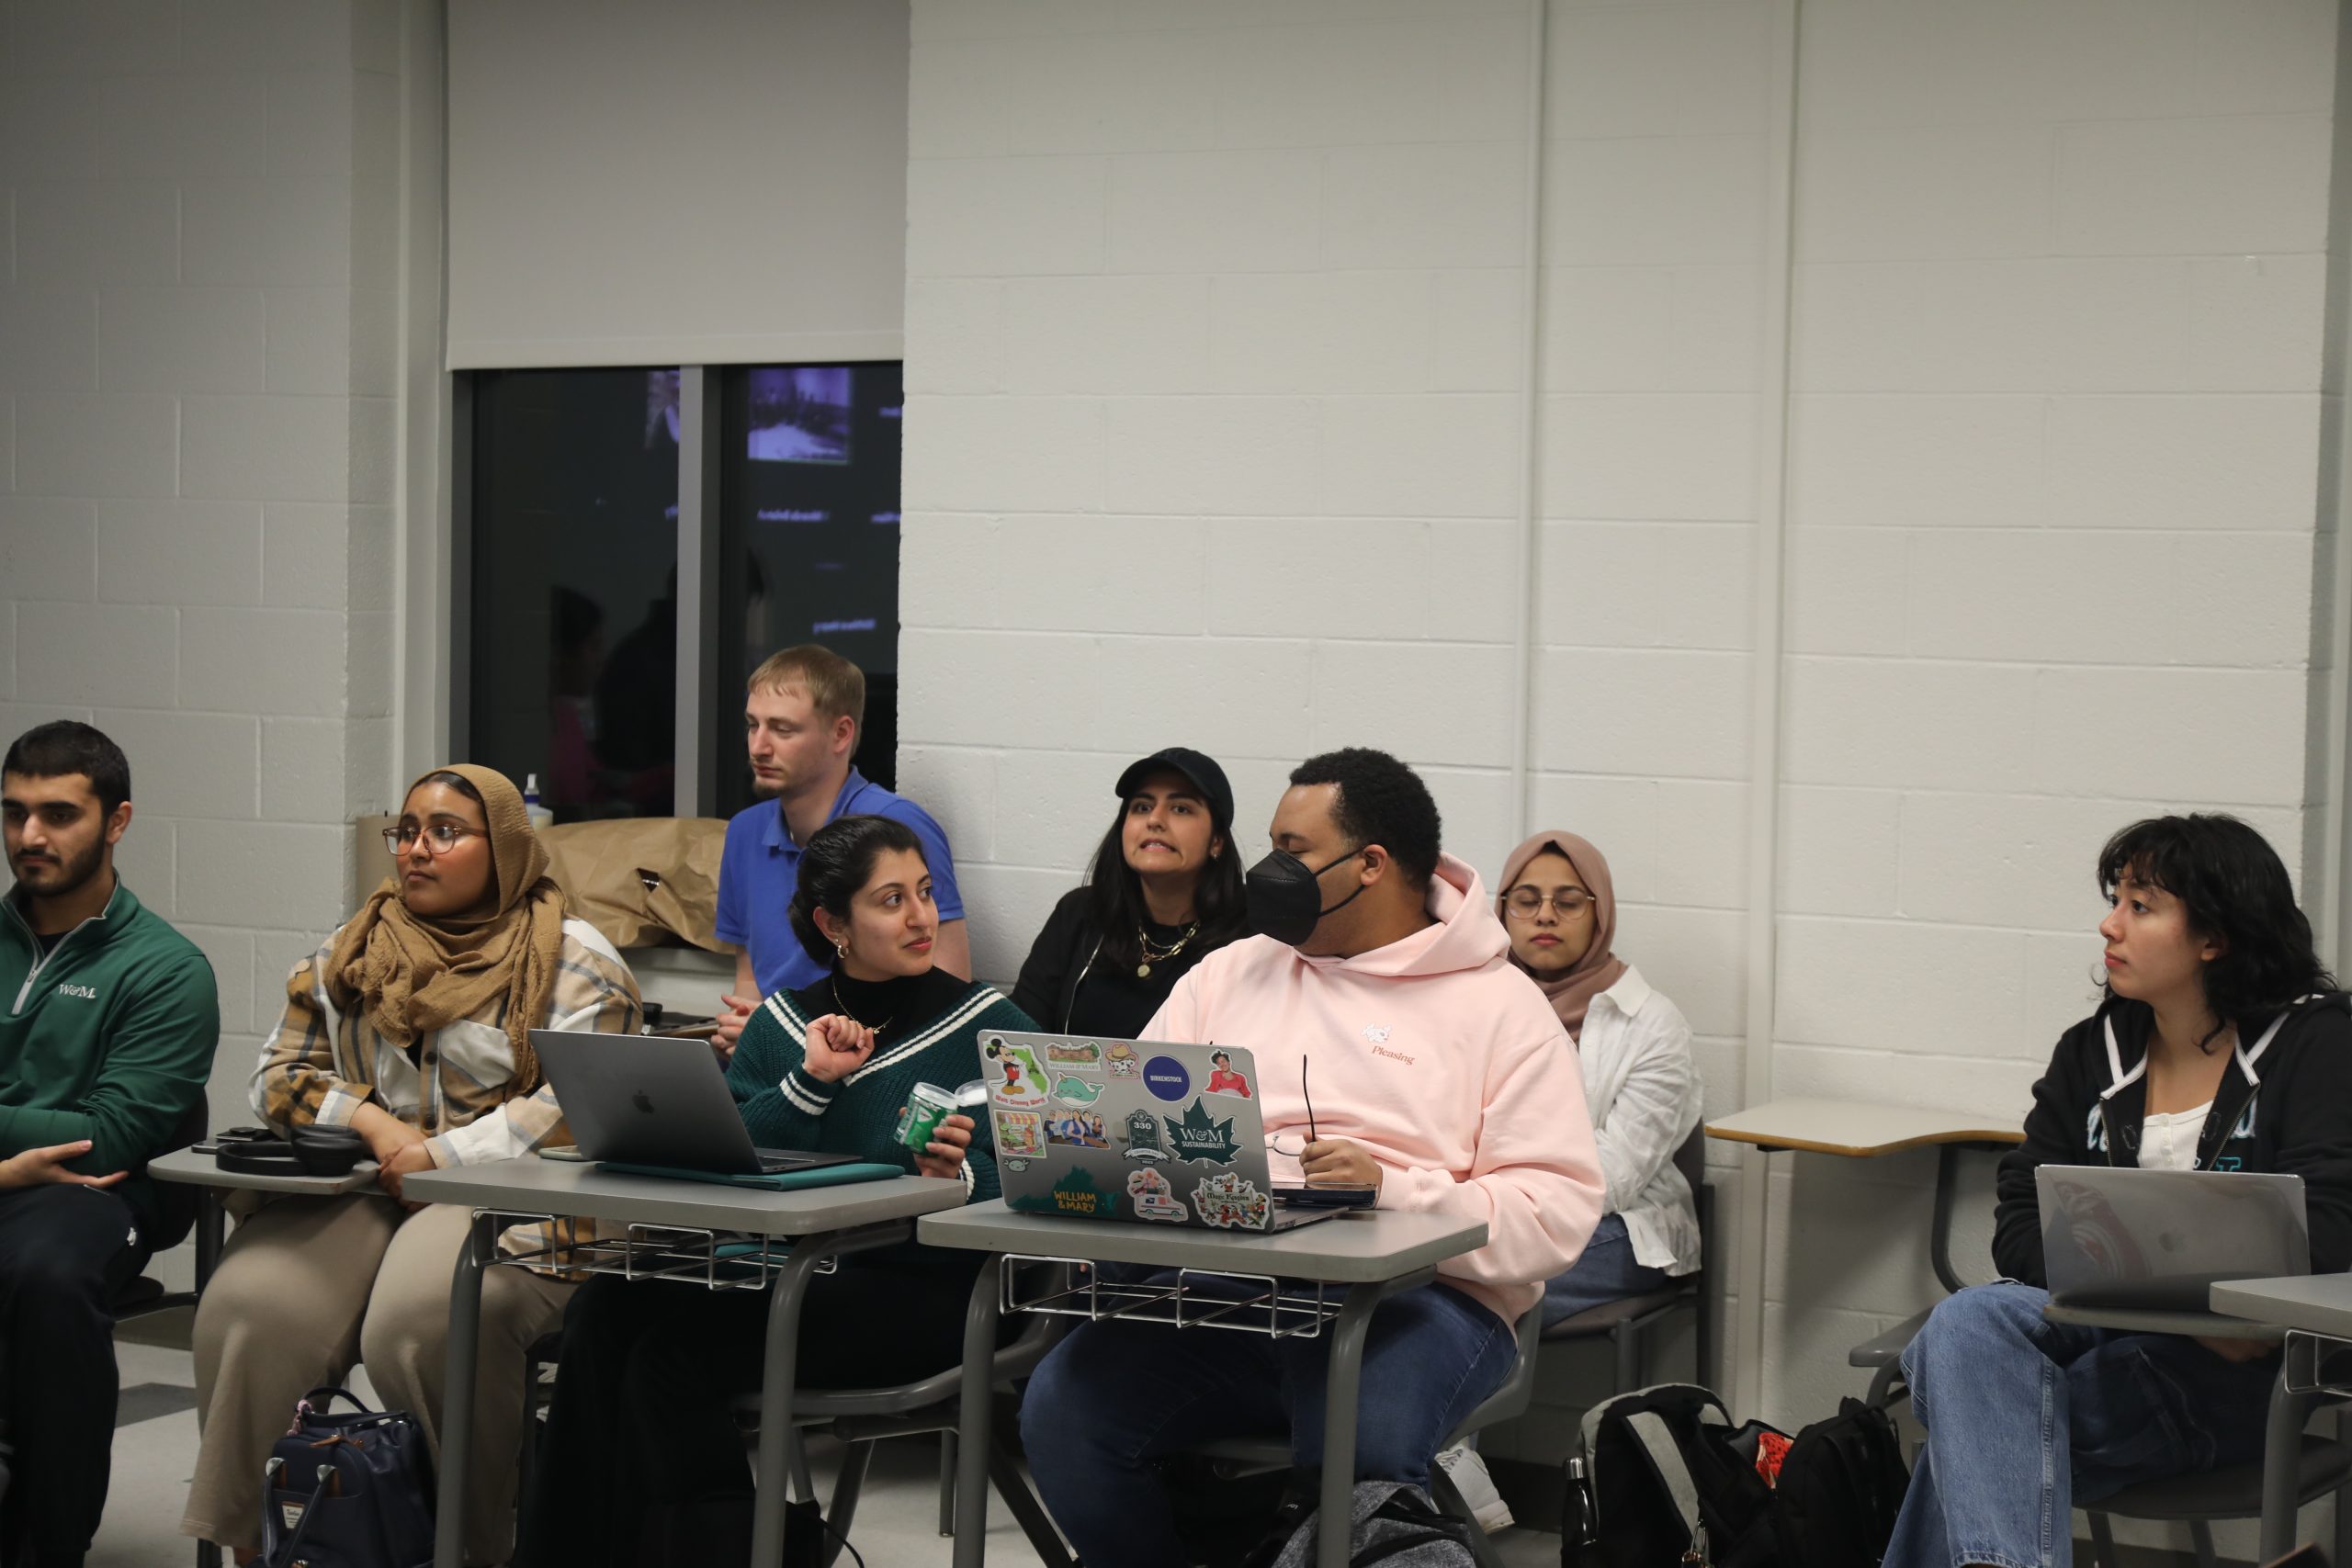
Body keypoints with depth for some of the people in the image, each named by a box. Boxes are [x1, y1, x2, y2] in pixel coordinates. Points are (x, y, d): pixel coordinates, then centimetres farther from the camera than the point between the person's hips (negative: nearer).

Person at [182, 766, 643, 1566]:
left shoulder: (573, 962, 5)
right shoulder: (349, 954, 21)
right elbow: (280, 1075, 17)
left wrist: (441, 1154, -14)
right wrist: (370, 1120, -3)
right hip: (357, 1192, 4)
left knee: (420, 1320, -36)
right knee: (246, 1311, -26)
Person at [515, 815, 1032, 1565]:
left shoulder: (992, 1026, 3)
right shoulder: (779, 1024, 16)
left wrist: (960, 1175, -25)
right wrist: (811, 1083, -7)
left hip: (917, 1287, -5)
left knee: (677, 1355, -26)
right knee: (605, 1315, -22)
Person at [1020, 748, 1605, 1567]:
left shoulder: (1500, 1005, 6)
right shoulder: (1230, 973, 22)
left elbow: (1558, 1213, -4)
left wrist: (1392, 1189, -17)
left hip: (1421, 1292, -4)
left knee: (1356, 1446, -36)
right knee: (1063, 1406, -22)